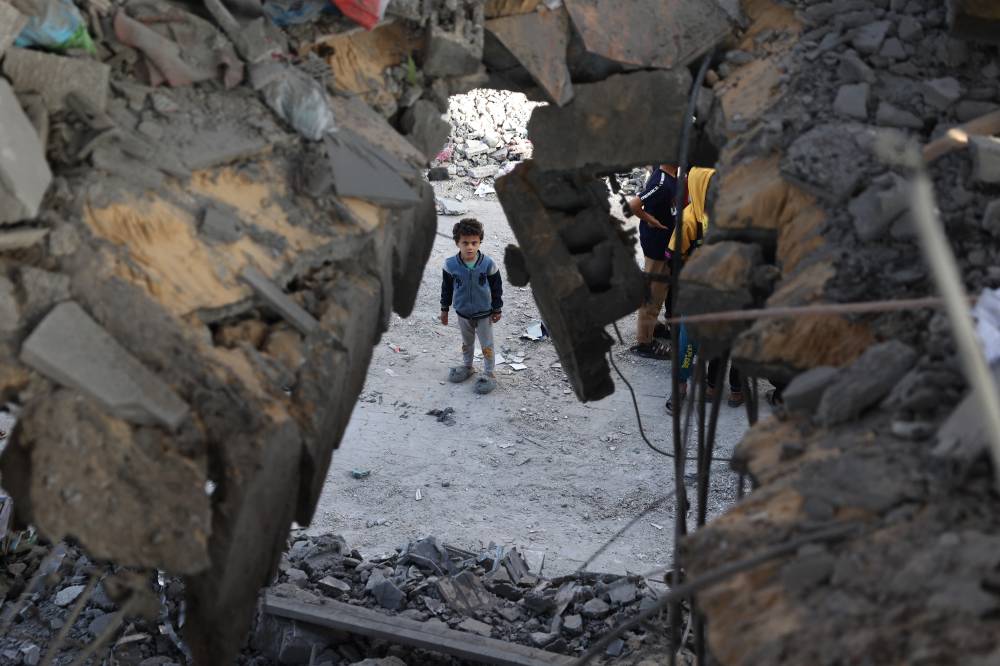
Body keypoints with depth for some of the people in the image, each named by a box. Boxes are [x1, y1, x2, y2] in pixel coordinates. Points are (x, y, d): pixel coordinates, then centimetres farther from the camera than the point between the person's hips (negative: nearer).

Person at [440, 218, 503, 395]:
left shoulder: (488, 264, -20)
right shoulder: (451, 265, -16)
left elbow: (497, 288, -8)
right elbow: (446, 288, -1)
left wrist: (497, 309, -2)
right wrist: (444, 309, 5)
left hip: (484, 313, -2)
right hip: (463, 313, 2)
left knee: (487, 345, 9)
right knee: (467, 342, 23)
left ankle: (489, 374, 23)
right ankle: (467, 366, 43)